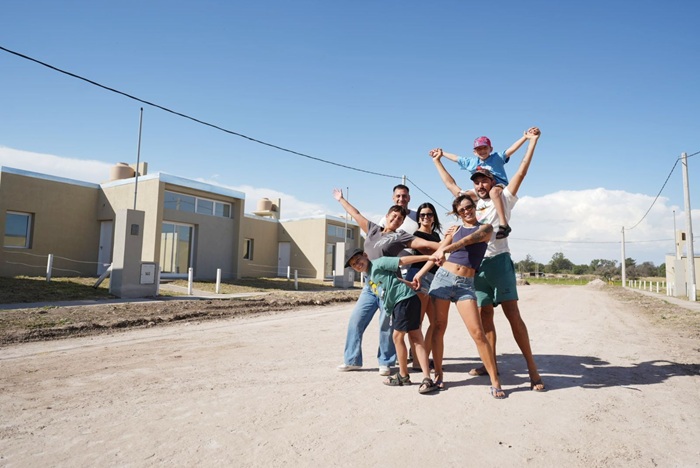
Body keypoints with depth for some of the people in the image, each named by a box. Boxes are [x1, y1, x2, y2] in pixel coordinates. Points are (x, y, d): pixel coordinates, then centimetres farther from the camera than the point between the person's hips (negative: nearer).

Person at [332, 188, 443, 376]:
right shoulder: (373, 229, 15)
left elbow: (425, 244, -9)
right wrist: (341, 200, 33)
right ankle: (352, 360, 17)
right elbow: (356, 215, 24)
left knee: (386, 326, 0)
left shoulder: (400, 237, 0)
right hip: (370, 285, 5)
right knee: (355, 321, 5)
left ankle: (385, 363, 15)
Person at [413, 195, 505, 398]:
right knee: (439, 327, 4)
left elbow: (469, 239, -16)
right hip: (443, 277, 3)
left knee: (477, 332, -10)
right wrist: (420, 273, -6)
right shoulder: (454, 230, 13)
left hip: (465, 285, -3)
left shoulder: (485, 228, 4)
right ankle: (438, 374, 17)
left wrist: (444, 249, -33)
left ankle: (495, 382, -2)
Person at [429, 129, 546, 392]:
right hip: (476, 265, 5)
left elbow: (521, 173, 0)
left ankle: (532, 367, -5)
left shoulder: (503, 200, 6)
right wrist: (437, 161, 35)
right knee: (484, 315, 7)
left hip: (498, 261, -5)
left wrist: (532, 141, -2)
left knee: (512, 313, -9)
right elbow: (450, 184, 29)